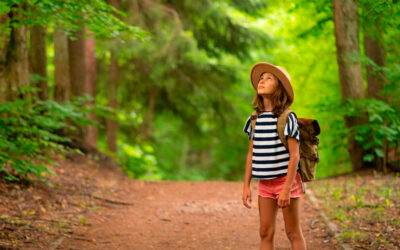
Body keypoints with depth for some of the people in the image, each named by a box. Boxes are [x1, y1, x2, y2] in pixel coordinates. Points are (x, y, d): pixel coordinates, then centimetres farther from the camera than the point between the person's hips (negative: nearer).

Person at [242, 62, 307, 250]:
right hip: (265, 184, 5)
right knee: (265, 233, 6)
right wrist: (246, 186, 7)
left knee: (293, 233, 4)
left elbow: (294, 155, -13)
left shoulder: (287, 118, -11)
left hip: (286, 180, -5)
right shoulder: (255, 119, 6)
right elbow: (251, 154, 10)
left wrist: (287, 188, -19)